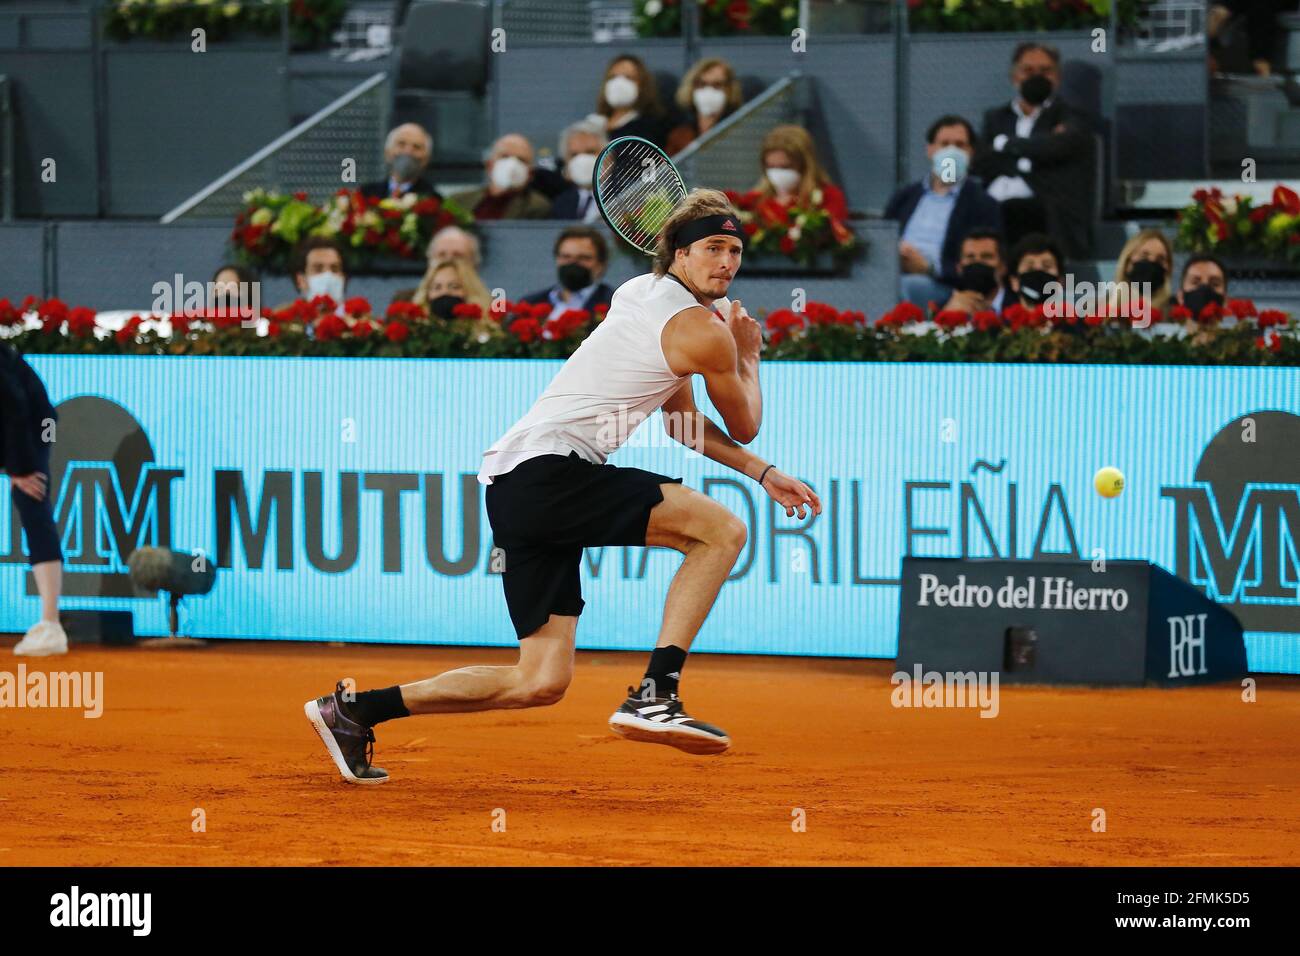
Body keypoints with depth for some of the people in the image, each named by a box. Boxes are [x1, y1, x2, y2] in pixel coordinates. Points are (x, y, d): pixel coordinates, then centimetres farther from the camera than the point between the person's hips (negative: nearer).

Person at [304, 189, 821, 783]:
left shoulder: (642, 292, 23)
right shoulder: (703, 331, -6)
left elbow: (683, 421, 32)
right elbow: (745, 427, 11)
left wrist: (763, 474, 28)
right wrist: (748, 359, 27)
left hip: (509, 482, 9)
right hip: (549, 470, -9)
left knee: (542, 683, 7)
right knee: (723, 529, -15)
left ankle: (355, 710, 9)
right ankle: (655, 694, -22)